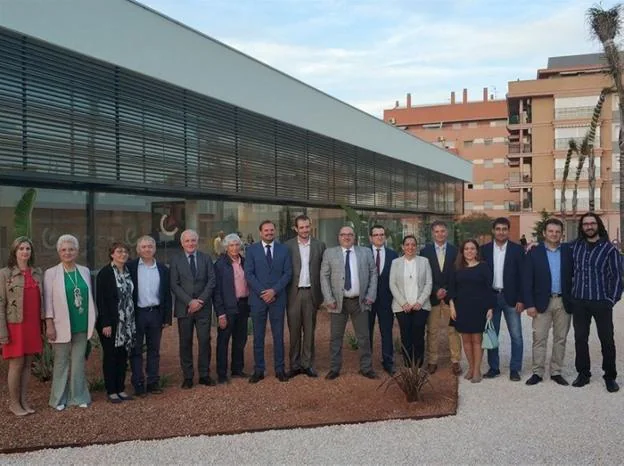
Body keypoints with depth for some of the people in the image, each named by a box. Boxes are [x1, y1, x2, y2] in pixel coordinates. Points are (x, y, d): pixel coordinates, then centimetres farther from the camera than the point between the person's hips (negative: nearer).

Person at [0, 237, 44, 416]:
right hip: (16, 325, -4)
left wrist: (44, 324, 6)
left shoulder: (37, 273, 9)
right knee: (16, 365, 2)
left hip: (33, 326, 4)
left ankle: (24, 401, 18)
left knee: (27, 364, 9)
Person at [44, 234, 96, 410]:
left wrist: (93, 319, 10)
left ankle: (78, 396, 20)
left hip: (82, 326, 3)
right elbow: (48, 300, -6)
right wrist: (49, 324, -11)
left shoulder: (85, 271, 8)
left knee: (78, 362, 9)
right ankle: (59, 399, 20)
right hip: (62, 326, -3)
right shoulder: (51, 273, -3)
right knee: (61, 362, 7)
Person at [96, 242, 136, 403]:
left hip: (127, 322, 6)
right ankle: (111, 391, 13)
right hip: (111, 322, -6)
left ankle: (121, 389, 20)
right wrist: (105, 324, -17)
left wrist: (132, 321, 8)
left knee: (123, 355, 10)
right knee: (110, 356, 4)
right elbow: (100, 299, -13)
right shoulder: (105, 273, -10)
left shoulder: (129, 272, 8)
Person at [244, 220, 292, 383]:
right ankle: (258, 370, 14)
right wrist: (262, 292, -12)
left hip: (277, 298, 1)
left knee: (278, 336, 6)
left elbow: (288, 273, 1)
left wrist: (274, 290, -11)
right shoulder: (252, 250, 3)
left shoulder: (283, 250, 7)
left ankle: (280, 369, 15)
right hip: (258, 298, -1)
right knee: (258, 337, 5)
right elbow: (248, 274, -3)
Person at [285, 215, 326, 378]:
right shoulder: (288, 246, 1)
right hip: (294, 293, -1)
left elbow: (324, 271, 5)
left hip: (311, 293, 1)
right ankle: (294, 365, 16)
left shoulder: (319, 245, 4)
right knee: (294, 331, 6)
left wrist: (322, 294, 1)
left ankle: (307, 364, 18)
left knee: (309, 330, 8)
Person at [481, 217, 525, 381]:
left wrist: (521, 299, -7)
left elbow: (522, 276, -2)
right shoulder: (485, 249, 4)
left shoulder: (517, 249, 0)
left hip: (511, 298, -1)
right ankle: (493, 367, 19)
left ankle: (515, 369, 13)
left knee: (516, 336, 1)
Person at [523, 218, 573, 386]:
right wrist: (529, 304, -10)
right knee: (539, 339, 1)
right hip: (542, 302, -2)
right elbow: (527, 280, -4)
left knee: (560, 339, 9)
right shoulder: (534, 252, -1)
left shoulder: (569, 251, 4)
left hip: (564, 302, 2)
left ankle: (556, 372, 20)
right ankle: (537, 372, 10)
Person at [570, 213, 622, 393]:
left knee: (607, 340, 5)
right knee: (580, 338, 8)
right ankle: (583, 373, 21)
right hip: (579, 302, 3)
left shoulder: (609, 249, -3)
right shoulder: (575, 246, 4)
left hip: (601, 302, -2)